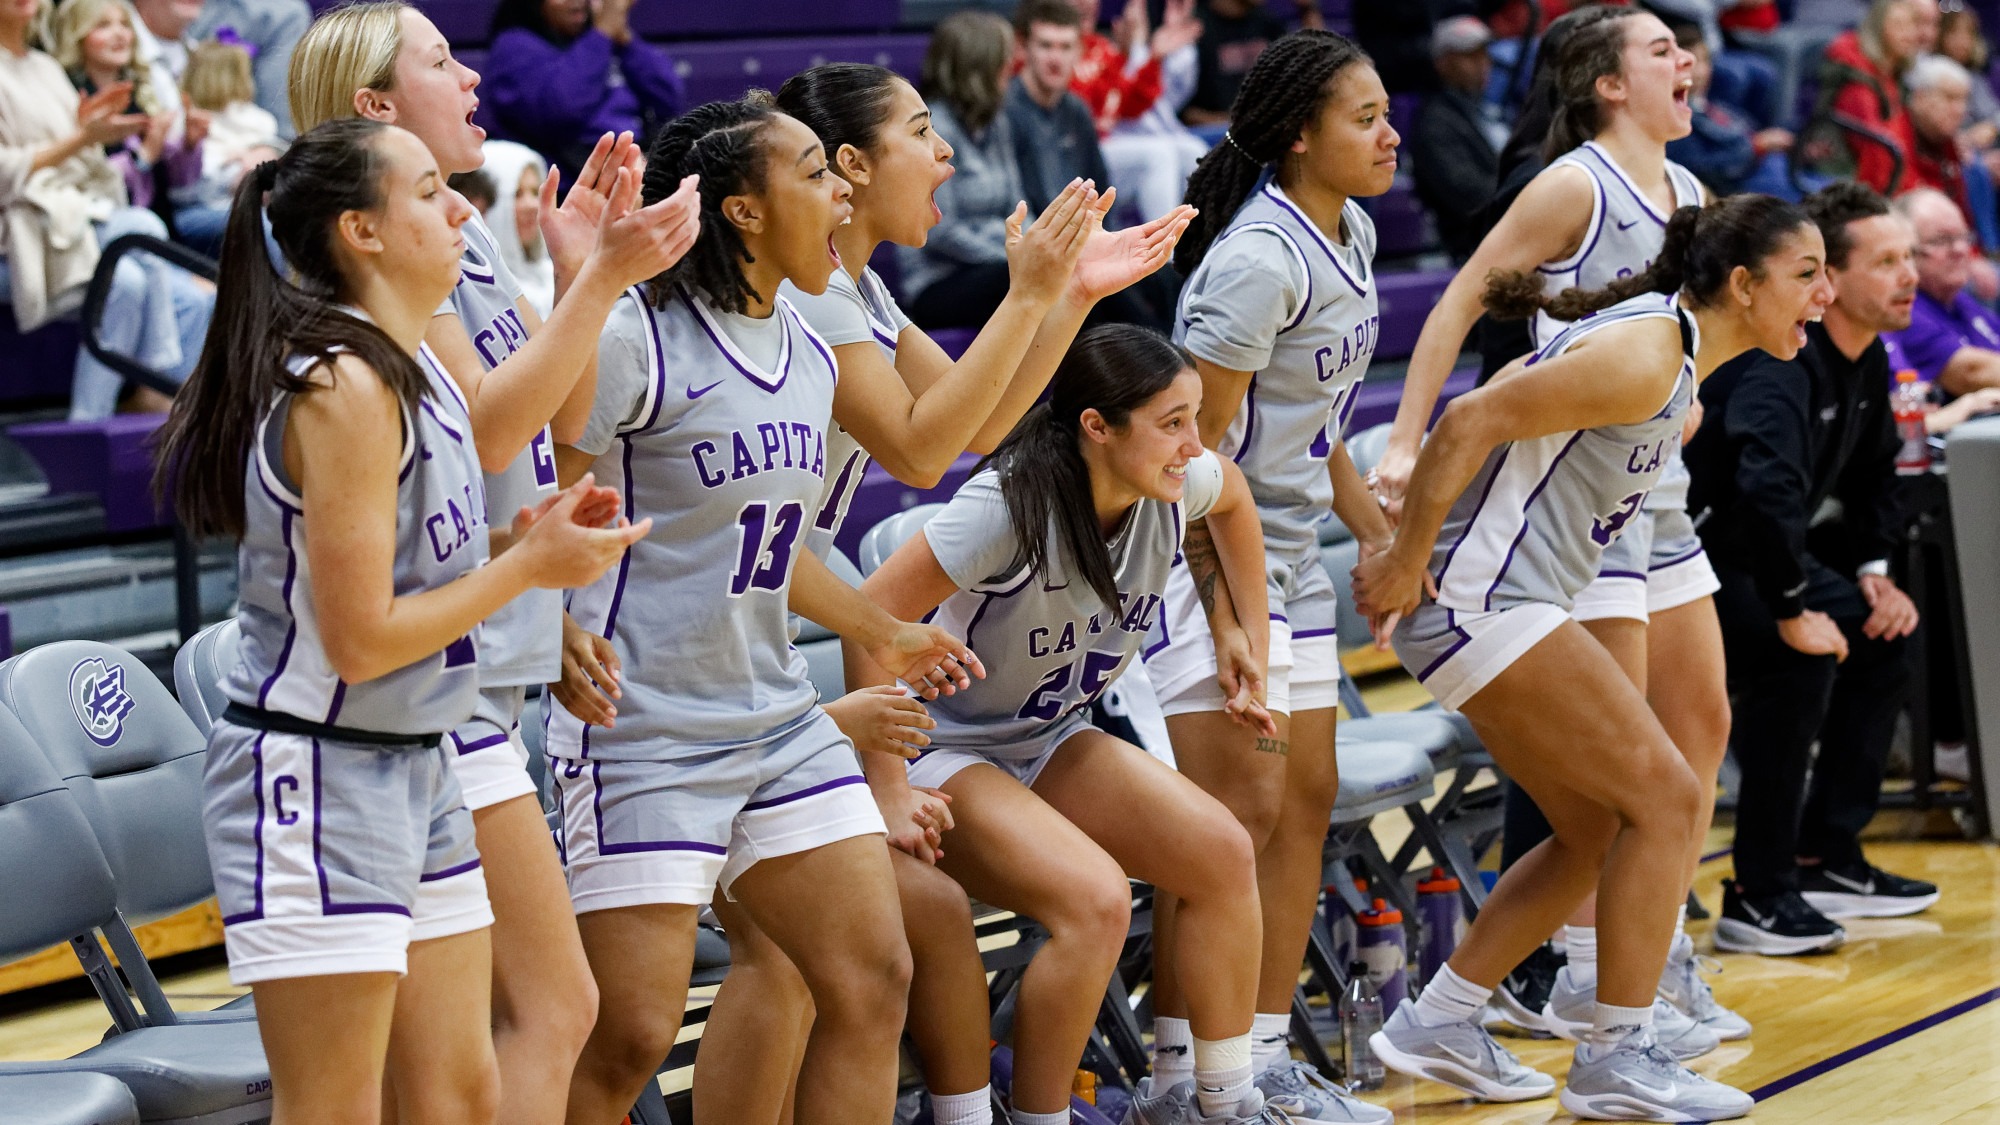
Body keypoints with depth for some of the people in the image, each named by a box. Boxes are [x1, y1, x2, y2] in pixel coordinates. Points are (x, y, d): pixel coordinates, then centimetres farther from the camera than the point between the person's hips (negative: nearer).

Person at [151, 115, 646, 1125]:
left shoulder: (412, 372, 10)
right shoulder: (346, 386, -19)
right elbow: (360, 639, -20)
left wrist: (531, 533, 3)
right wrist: (530, 566, -12)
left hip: (412, 770, 10)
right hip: (316, 781, -10)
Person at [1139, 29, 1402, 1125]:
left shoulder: (1349, 232, 7)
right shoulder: (1259, 261, -21)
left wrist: (1376, 527, 17)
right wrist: (1226, 615, -21)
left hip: (1289, 551, 9)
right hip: (1209, 548, -9)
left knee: (1307, 799, 9)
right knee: (1242, 811, -11)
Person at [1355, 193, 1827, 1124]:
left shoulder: (1678, 365, 14)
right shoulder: (1645, 356, -18)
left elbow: (1515, 392, 19)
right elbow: (1472, 420, -21)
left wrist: (1410, 544, 15)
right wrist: (1405, 563, -15)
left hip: (1510, 608, 10)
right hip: (1479, 603, -10)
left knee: (1598, 831, 14)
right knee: (1666, 797, -8)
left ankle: (1438, 1025, 20)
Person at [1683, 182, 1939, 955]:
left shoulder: (1866, 361, 4)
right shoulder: (1782, 362, -28)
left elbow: (1875, 471, 21)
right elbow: (1767, 487, -42)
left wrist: (1875, 571, 10)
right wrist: (1792, 611, -36)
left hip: (1756, 550, 11)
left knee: (1885, 632, 7)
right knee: (1799, 655, -28)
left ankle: (1825, 858, 12)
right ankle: (1759, 896, -22)